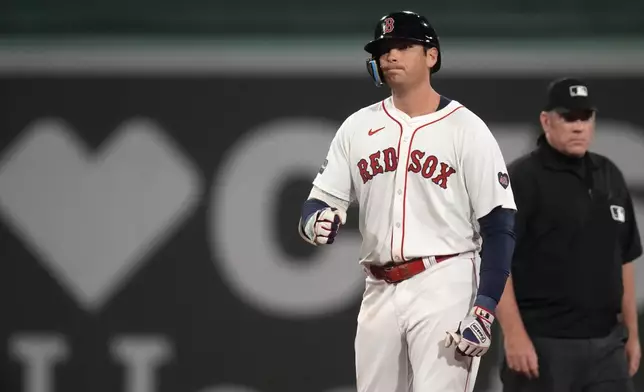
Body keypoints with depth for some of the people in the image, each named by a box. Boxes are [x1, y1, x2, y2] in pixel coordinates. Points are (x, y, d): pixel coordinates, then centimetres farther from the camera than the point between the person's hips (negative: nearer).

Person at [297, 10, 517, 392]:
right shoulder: (358, 127, 11)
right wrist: (317, 222, -15)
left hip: (444, 288, -5)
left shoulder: (466, 129, -3)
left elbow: (499, 226, -5)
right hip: (379, 292, 5)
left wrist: (484, 310, -15)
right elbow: (320, 203, 11)